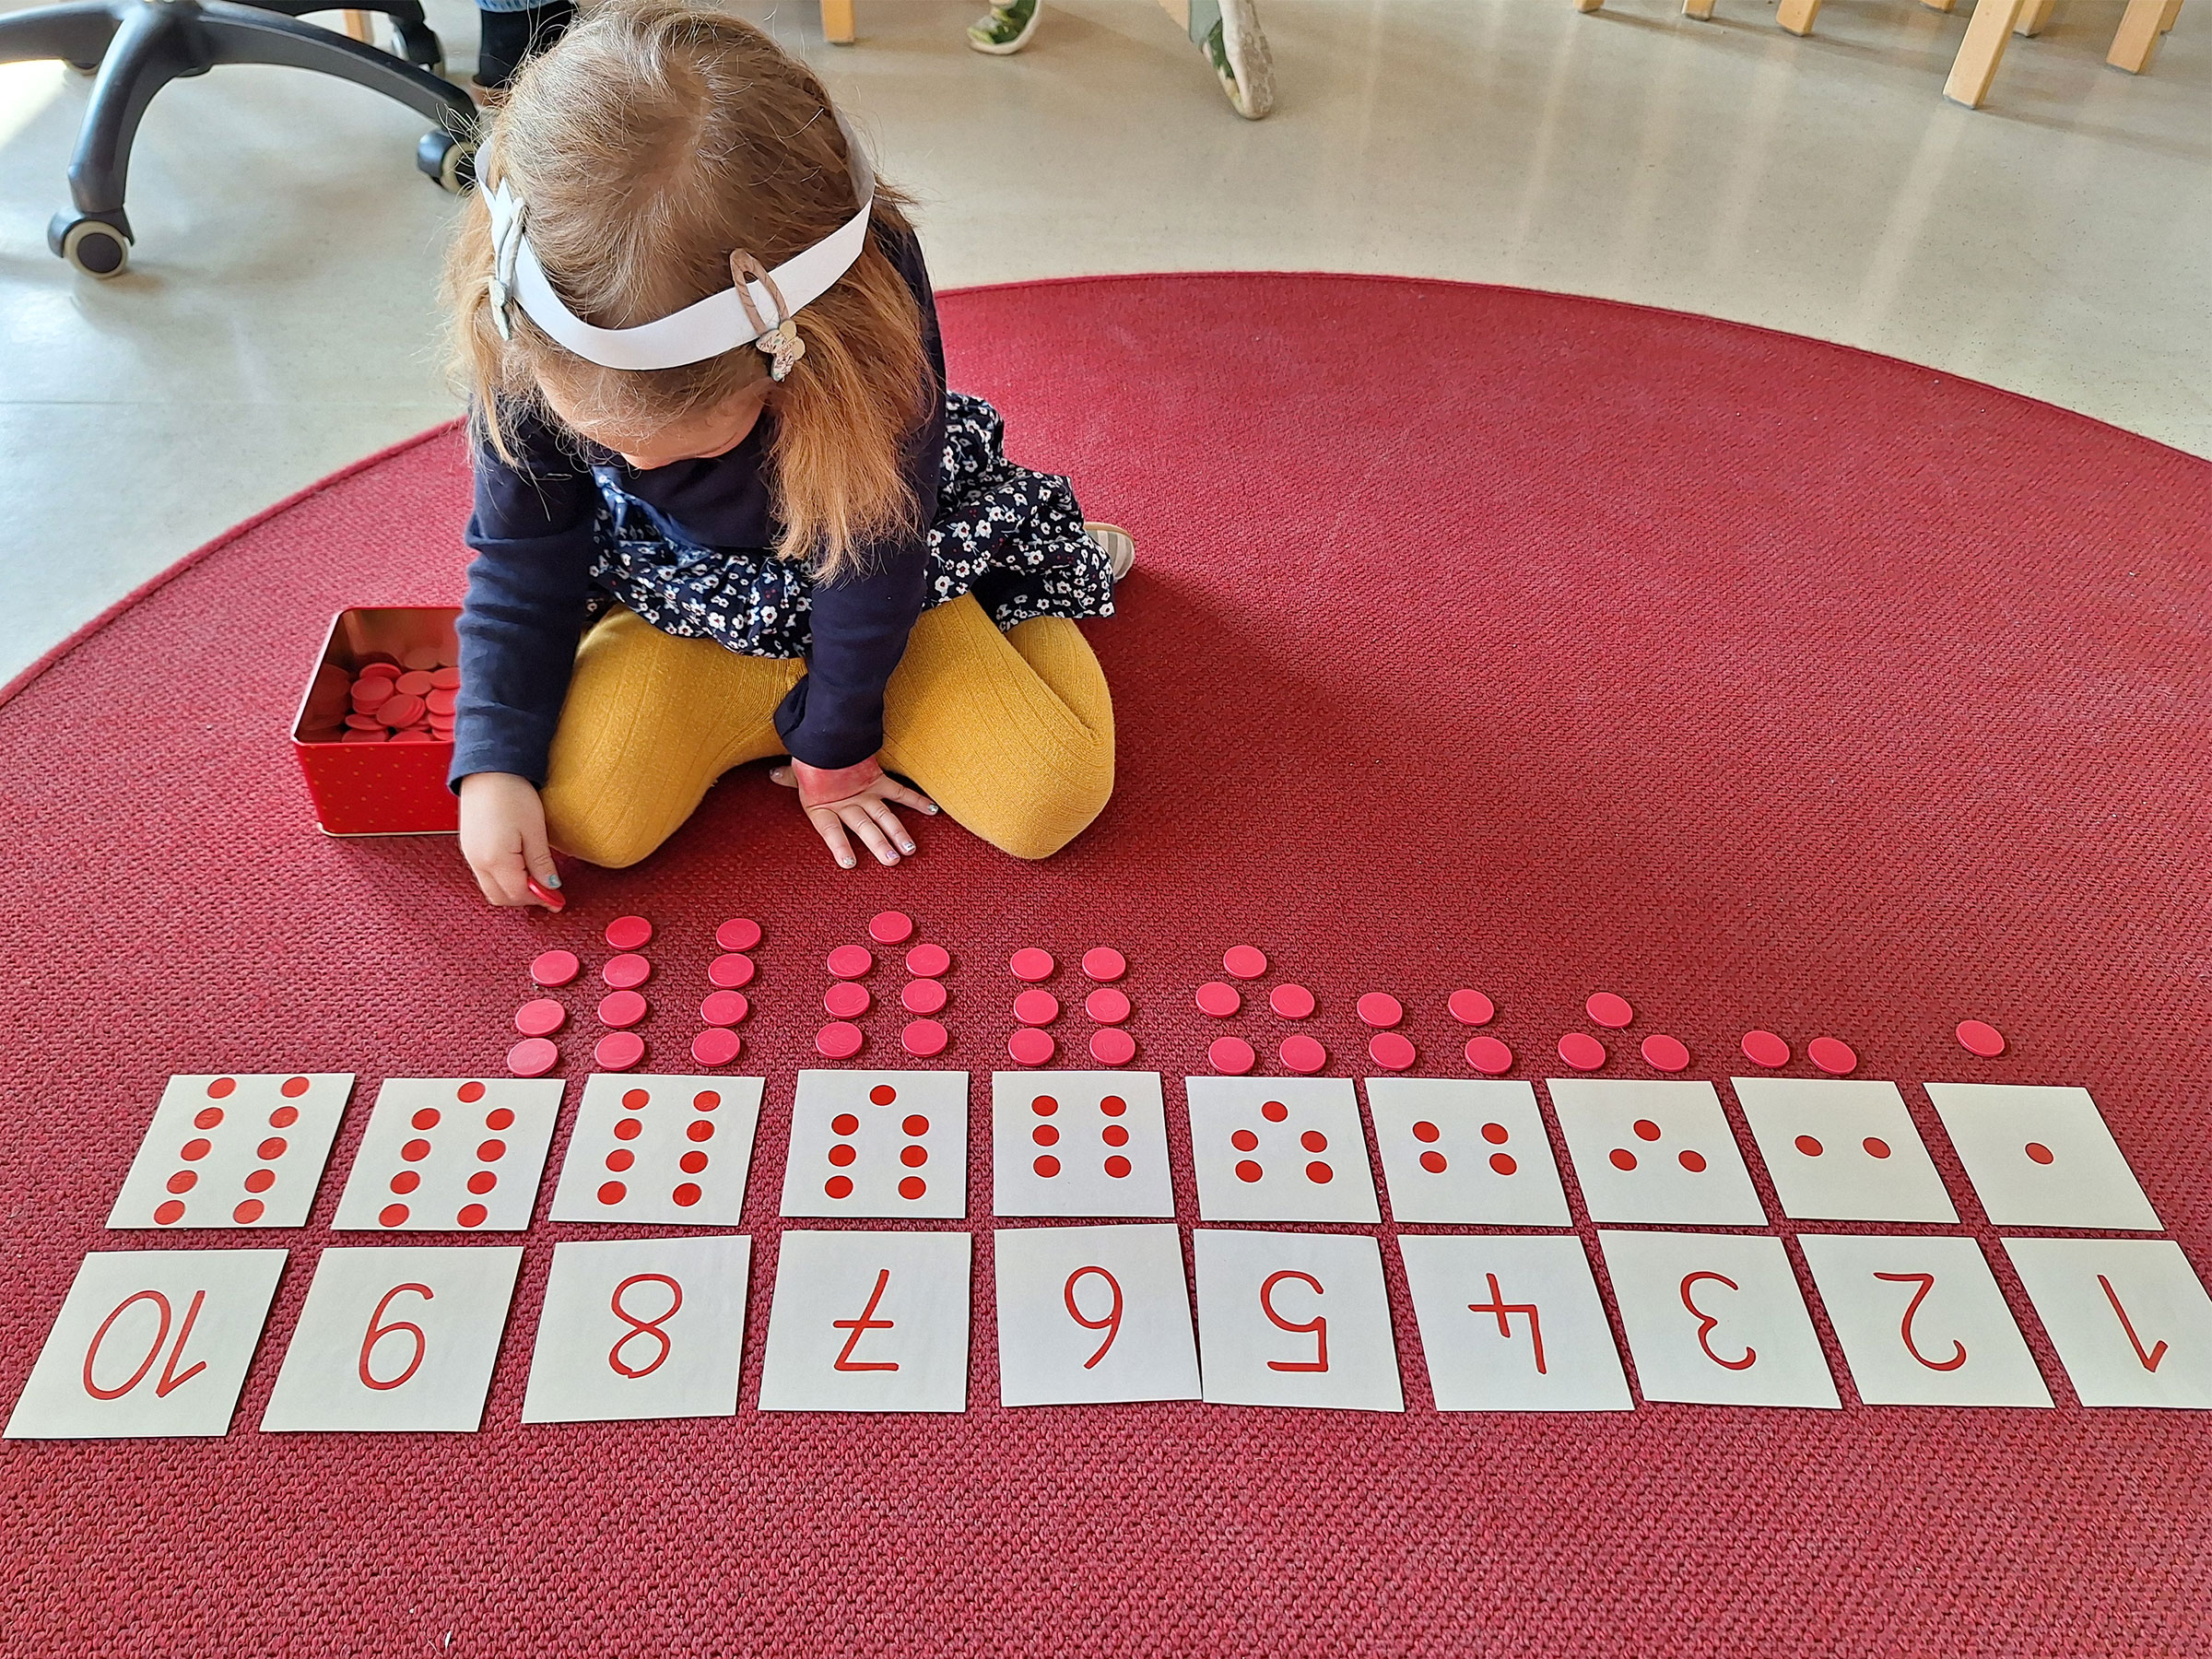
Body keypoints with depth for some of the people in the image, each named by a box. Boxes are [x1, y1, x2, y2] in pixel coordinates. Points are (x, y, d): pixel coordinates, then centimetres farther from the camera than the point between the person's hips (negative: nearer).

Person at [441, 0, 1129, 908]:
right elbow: (523, 558, -10)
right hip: (686, 594, 3)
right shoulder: (529, 328, -24)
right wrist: (493, 764, -17)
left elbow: (871, 556, -21)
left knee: (1047, 802, -17)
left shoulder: (868, 299, -33)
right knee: (581, 816, -21)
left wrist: (835, 749, -12)